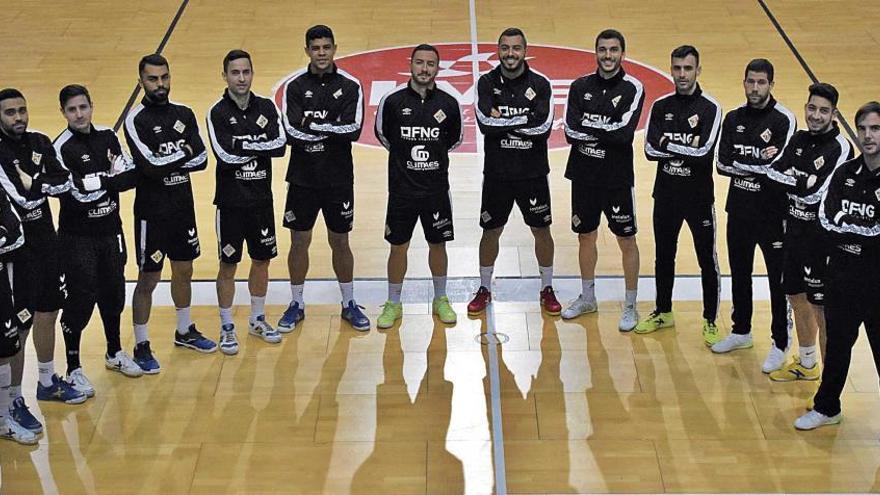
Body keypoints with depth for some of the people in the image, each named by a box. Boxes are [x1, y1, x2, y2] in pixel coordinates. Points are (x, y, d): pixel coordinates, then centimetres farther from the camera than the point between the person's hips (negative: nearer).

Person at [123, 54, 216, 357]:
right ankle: (141, 345, 13)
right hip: (152, 212, -6)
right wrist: (184, 153, -11)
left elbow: (201, 159, -5)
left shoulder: (184, 114, 4)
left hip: (183, 207, 6)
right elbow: (150, 167, -25)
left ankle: (185, 332, 36)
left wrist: (165, 161, -17)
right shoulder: (136, 120, -14)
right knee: (148, 279, 1)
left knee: (184, 271, 18)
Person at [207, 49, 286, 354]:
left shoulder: (266, 108, 1)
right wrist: (261, 147, -14)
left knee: (262, 260, 15)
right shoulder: (218, 113, -10)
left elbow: (280, 145, -11)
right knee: (228, 265, 5)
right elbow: (225, 155, -21)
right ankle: (227, 328, 18)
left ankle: (257, 320, 32)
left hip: (261, 199, 4)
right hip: (231, 201, -4)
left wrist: (245, 145, -19)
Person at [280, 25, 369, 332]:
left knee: (340, 242, 10)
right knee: (299, 241, 9)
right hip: (302, 178, 0)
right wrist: (333, 131, -15)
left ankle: (349, 304, 25)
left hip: (339, 179, 0)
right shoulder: (295, 86, -4)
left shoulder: (350, 86, -4)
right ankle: (296, 304, 24)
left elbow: (353, 130, -16)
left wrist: (314, 126, -18)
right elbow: (292, 132, -15)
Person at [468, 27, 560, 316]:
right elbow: (485, 123, -18)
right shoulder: (487, 83, -4)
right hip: (497, 173, 0)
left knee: (542, 230, 9)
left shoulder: (540, 84, -5)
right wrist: (524, 120, -19)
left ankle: (547, 289, 27)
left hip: (533, 173, 0)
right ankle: (484, 289, 27)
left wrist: (504, 120, -18)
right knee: (491, 231, 10)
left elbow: (544, 127, -18)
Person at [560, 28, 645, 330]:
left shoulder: (633, 88, -10)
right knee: (585, 237, 16)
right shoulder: (580, 86, 1)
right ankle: (587, 298, 34)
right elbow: (571, 131, -9)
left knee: (627, 240, 5)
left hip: (617, 178, -4)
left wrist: (588, 125, -15)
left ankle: (630, 307, 18)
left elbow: (624, 133, -21)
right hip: (584, 176, 4)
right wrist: (607, 131, -17)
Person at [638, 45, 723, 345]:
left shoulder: (711, 109, -10)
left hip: (699, 196, -4)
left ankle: (710, 321, 15)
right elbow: (651, 150, -9)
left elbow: (704, 153, -21)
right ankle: (663, 313, 32)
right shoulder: (661, 107, 2)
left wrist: (668, 144, -16)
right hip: (666, 194, 4)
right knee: (663, 256, 16)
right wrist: (686, 148, -18)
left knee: (707, 260, 3)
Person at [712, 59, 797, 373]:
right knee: (740, 274, 18)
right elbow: (722, 163, -5)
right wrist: (759, 163, -15)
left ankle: (780, 343, 14)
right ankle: (741, 331, 36)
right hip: (739, 211, 5)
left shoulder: (784, 120, -12)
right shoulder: (734, 118, 4)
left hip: (773, 214, -5)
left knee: (779, 280, 3)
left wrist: (740, 163, -15)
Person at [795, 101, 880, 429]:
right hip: (842, 275, 5)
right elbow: (826, 217, -6)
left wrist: (846, 228, -14)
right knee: (837, 343, 20)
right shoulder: (845, 173, 4)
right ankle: (827, 408, 36)